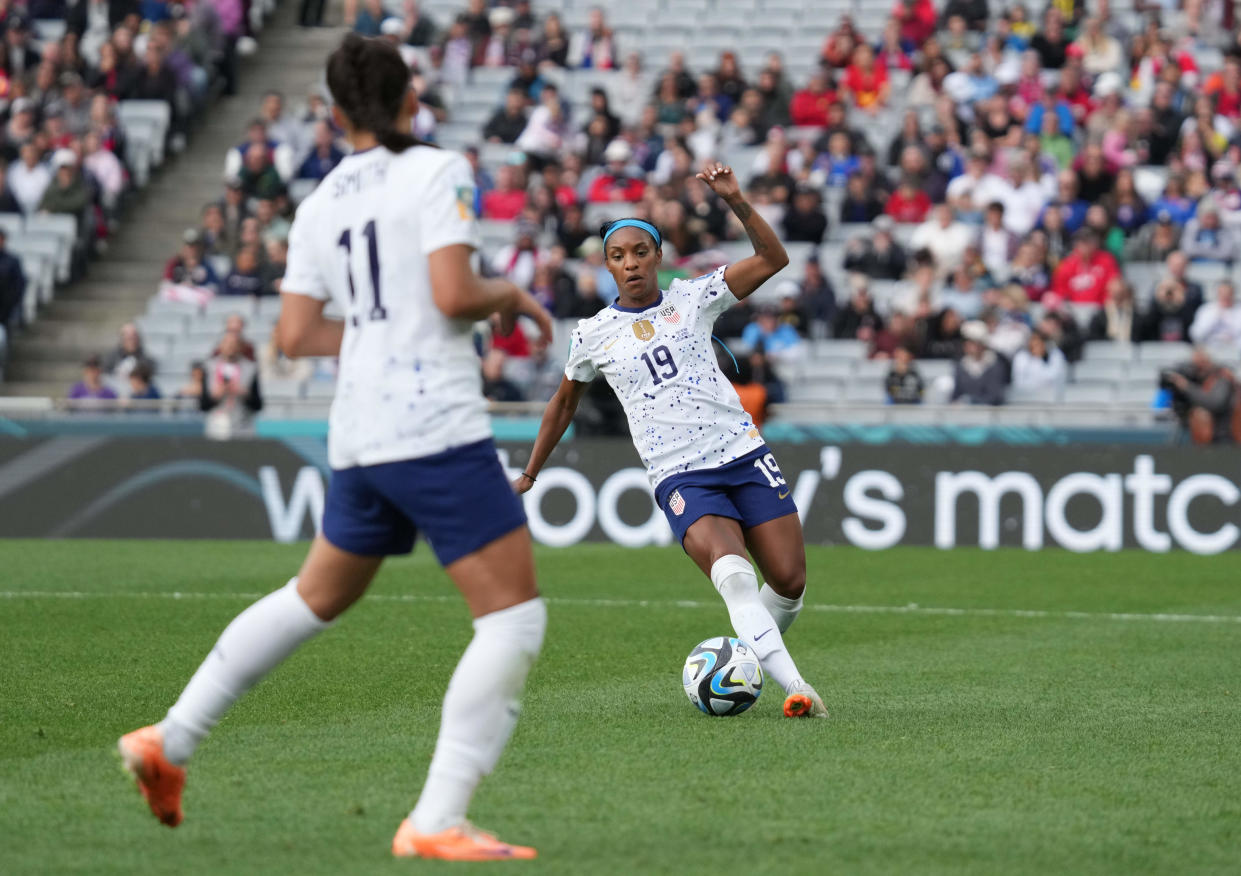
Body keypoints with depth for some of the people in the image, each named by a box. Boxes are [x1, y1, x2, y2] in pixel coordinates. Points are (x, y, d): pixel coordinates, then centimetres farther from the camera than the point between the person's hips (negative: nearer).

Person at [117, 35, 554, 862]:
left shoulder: (322, 203, 13)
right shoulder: (437, 172, -6)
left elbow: (296, 334, 11)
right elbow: (454, 294, -17)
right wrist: (510, 295, 3)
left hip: (359, 437, 7)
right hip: (438, 430, -7)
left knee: (315, 598, 27)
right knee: (516, 616, -4)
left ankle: (170, 740, 29)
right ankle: (437, 821, -11)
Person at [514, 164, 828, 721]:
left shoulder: (692, 299, 7)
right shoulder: (594, 335, 8)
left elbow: (773, 258, -1)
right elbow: (564, 403, 25)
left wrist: (735, 202, -13)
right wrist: (530, 474, 29)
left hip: (743, 454, 2)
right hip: (679, 477, -2)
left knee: (789, 582, -4)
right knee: (733, 573, -27)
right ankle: (794, 687, -34)